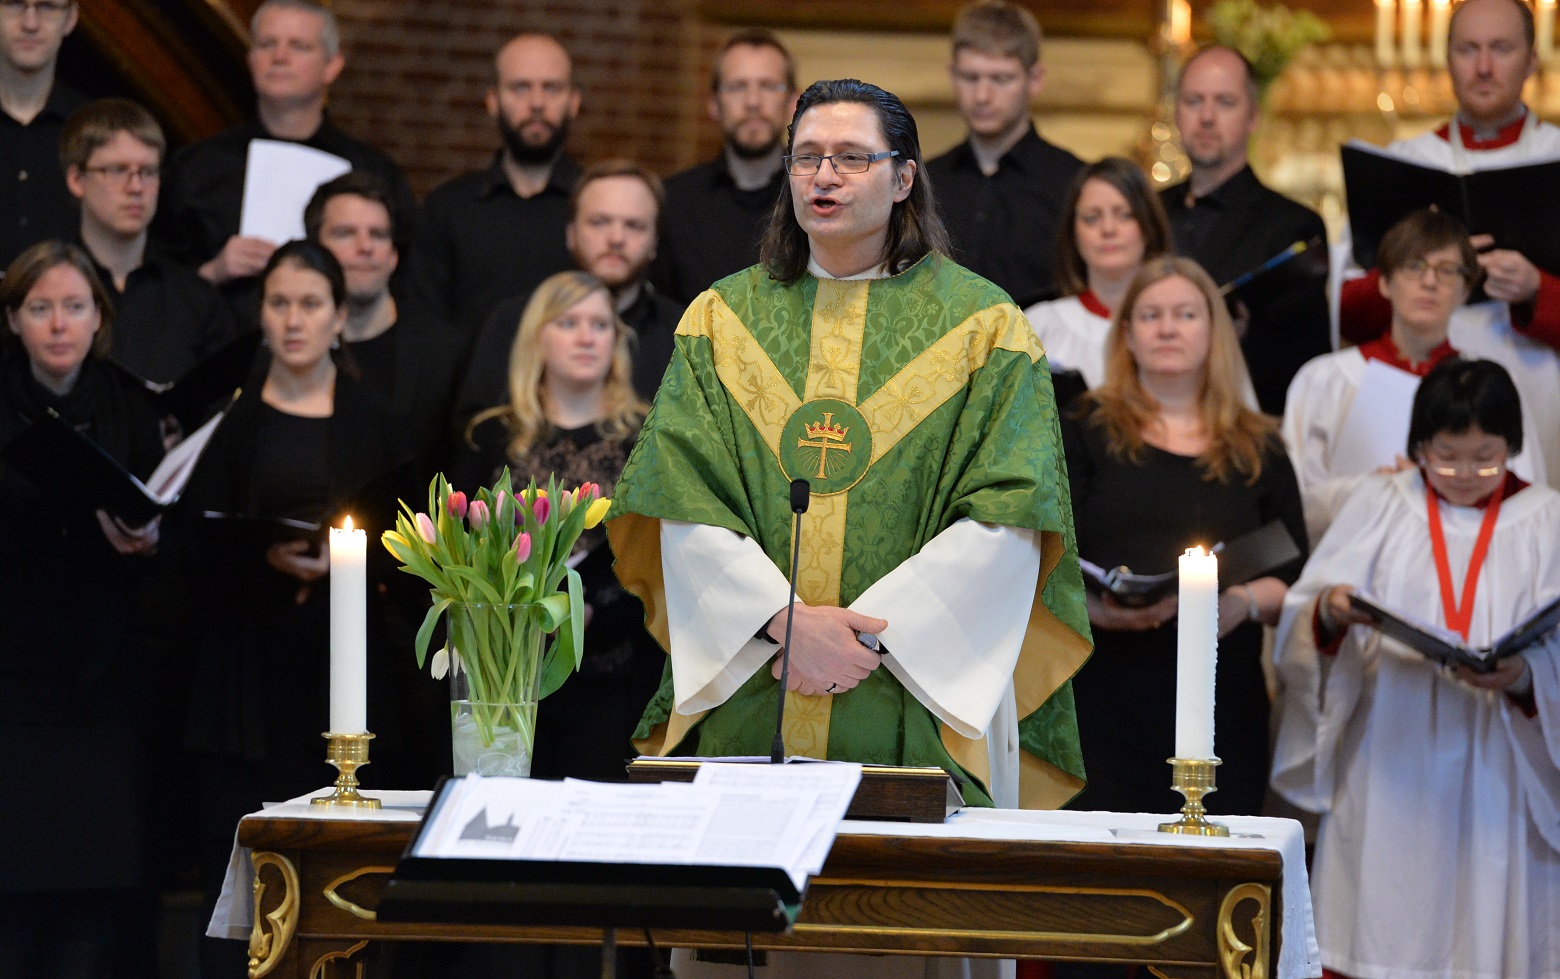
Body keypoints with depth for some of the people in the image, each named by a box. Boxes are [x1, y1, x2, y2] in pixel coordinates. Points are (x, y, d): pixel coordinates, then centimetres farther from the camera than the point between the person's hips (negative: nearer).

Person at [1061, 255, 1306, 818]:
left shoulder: (1258, 450, 16)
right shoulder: (1086, 432, 11)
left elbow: (1297, 580, 12)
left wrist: (1246, 602, -10)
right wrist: (1094, 606, -18)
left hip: (1222, 705, 2)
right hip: (1104, 702, -1)